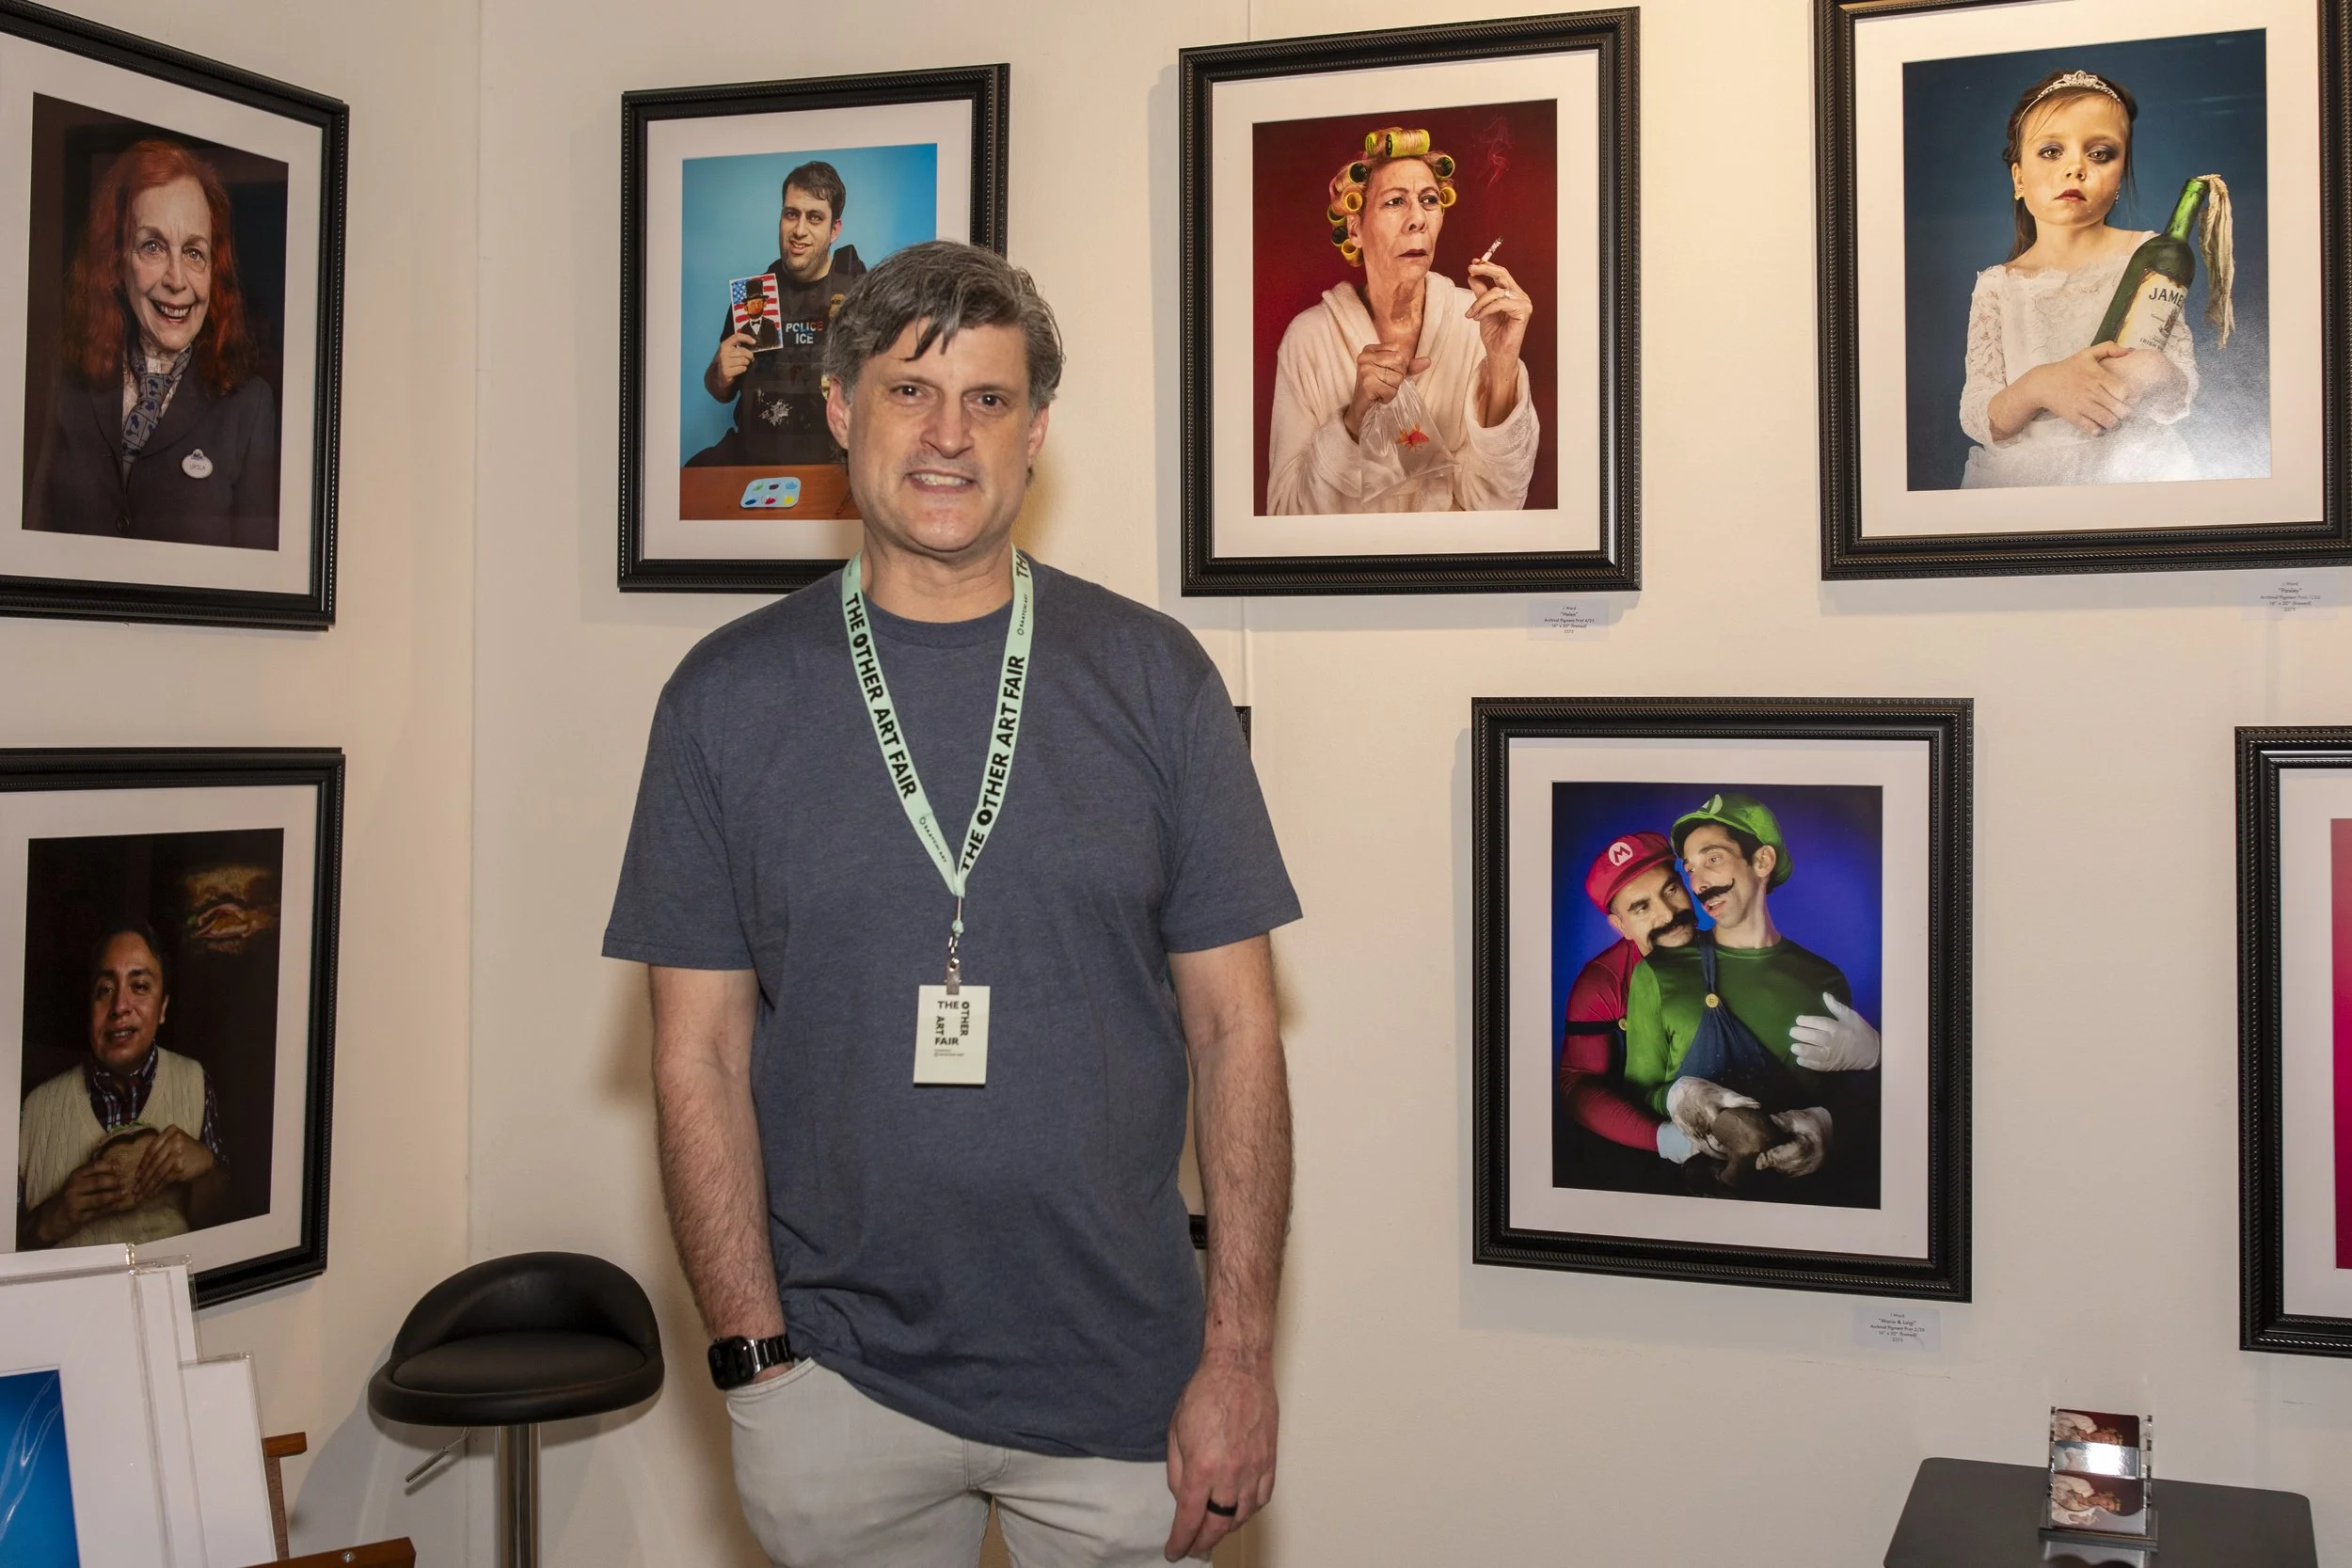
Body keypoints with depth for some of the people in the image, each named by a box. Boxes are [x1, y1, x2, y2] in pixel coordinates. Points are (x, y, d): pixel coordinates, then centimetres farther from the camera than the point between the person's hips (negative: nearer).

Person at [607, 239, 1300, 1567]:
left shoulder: (1153, 677, -1)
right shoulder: (728, 697, 0)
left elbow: (1234, 1028, -1)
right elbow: (701, 1057, 1)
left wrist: (1240, 1355, -5)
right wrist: (755, 1356, -5)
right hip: (837, 1382, 0)